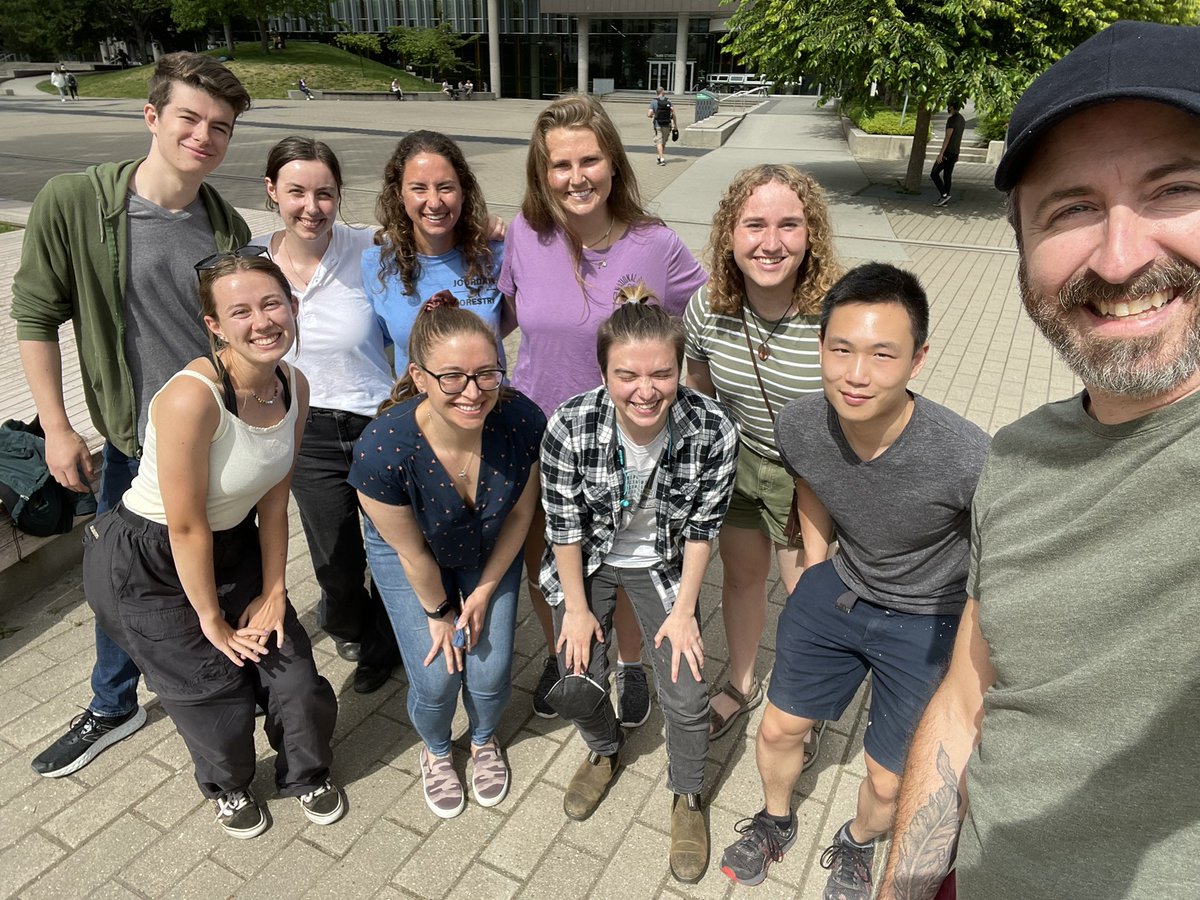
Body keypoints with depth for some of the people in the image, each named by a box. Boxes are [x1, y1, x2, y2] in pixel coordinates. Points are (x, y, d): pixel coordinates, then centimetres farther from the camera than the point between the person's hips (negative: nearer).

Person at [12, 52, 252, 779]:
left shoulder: (228, 228, -5)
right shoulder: (72, 203, -13)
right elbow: (36, 317, -5)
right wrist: (57, 428, -6)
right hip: (133, 443, -1)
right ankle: (113, 707, 40)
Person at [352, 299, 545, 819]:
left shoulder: (522, 421, -32)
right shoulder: (382, 450, -38)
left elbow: (520, 514, -13)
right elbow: (411, 552, -20)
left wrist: (484, 590, -5)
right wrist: (439, 612, -5)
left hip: (490, 551, 2)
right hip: (411, 555, -1)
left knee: (491, 673, 1)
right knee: (437, 678, -2)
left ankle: (484, 741, 39)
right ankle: (435, 751, 36)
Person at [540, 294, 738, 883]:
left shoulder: (713, 431, -29)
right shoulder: (569, 427, -30)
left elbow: (702, 527, -14)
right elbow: (564, 526, -15)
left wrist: (684, 610, -8)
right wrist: (576, 609, -7)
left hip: (663, 564, 0)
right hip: (589, 561, 1)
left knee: (686, 697, -1)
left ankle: (687, 796, 31)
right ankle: (605, 750, 41)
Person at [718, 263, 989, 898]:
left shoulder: (968, 459, -35)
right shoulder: (798, 426, -22)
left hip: (930, 623, -3)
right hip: (839, 592, 3)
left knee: (887, 781, 11)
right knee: (778, 729, 15)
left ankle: (857, 844, 49)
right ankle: (776, 822, 50)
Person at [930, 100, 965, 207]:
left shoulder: (952, 119, -16)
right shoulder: (962, 120, 14)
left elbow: (948, 137, -21)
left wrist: (940, 153, -22)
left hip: (948, 151, -9)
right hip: (955, 152, 9)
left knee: (934, 174, -3)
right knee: (947, 176, 9)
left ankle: (944, 195, -12)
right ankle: (944, 200, 8)